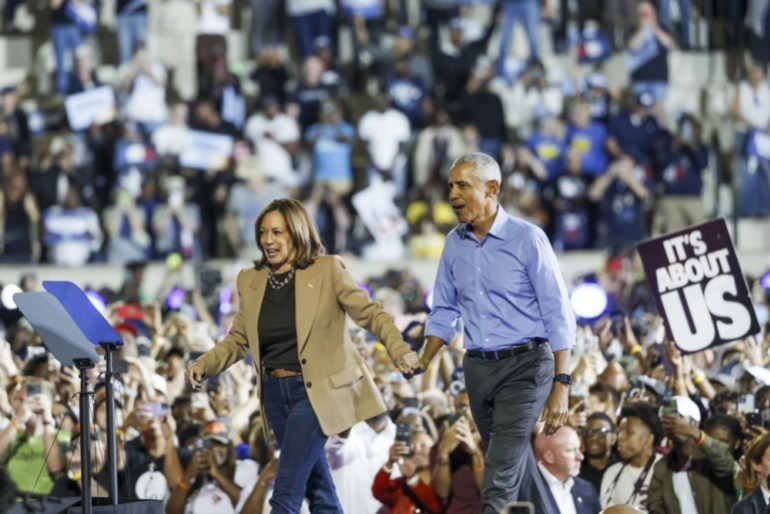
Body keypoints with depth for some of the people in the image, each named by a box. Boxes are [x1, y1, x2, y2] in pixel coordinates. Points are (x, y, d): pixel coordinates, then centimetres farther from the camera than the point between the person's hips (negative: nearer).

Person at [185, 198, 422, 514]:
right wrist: (203, 365, -4)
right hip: (276, 393, 5)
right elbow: (237, 340, 13)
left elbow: (370, 314, -6)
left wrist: (400, 352, -22)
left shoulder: (326, 270, -6)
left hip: (315, 390, -5)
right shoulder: (251, 281, 7)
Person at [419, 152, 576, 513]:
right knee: (518, 469, 16)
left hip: (524, 365, -6)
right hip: (478, 368, 6)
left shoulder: (527, 239, -9)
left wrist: (561, 385, -15)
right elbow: (444, 312, 17)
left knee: (500, 479, -15)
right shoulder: (455, 244, 7)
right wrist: (421, 365, 4)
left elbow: (557, 316, -9)